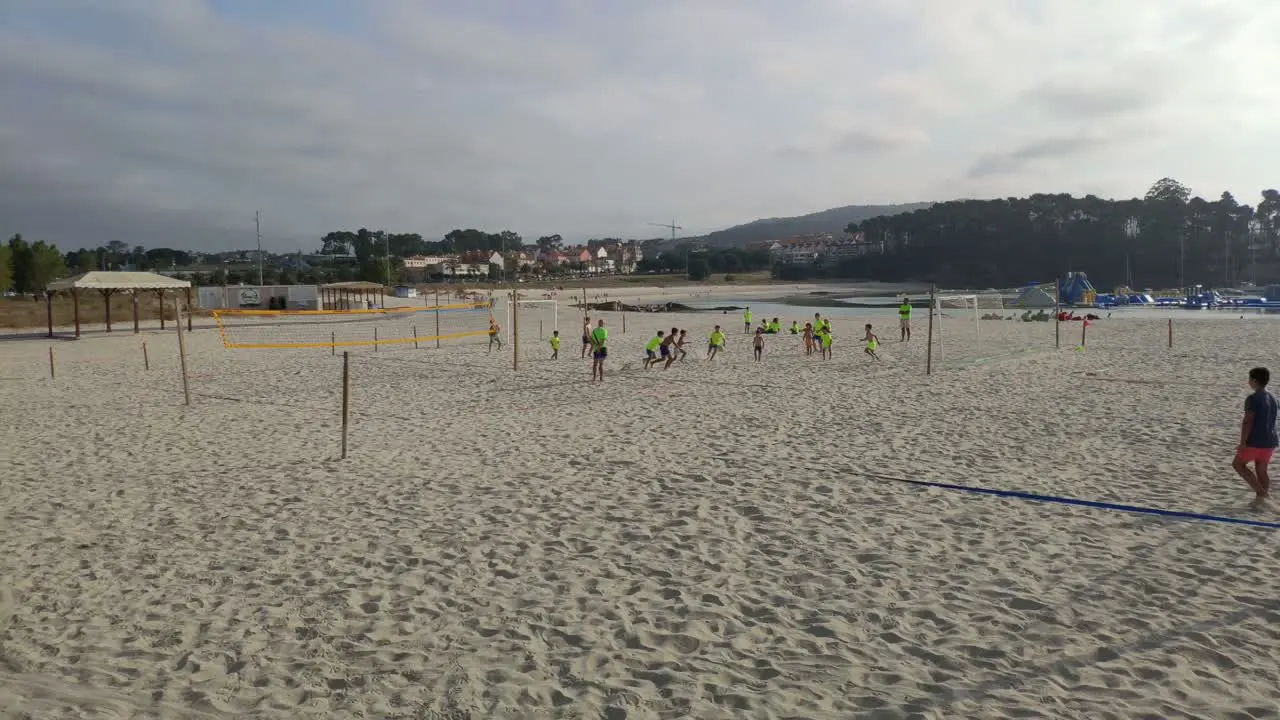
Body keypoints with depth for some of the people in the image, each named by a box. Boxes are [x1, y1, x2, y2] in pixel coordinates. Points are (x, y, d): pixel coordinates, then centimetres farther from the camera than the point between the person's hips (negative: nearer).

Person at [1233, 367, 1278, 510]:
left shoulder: (1253, 399, -16)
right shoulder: (1272, 399, 11)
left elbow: (1248, 422, -21)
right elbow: (1270, 421, 19)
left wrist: (1242, 443, -18)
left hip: (1255, 441, -8)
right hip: (1270, 441, 8)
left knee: (1238, 463, 7)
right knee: (1262, 470, 13)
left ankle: (1261, 491, -3)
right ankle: (1260, 499, 14)